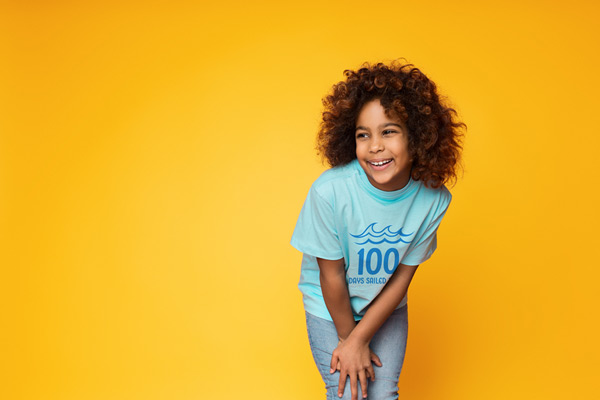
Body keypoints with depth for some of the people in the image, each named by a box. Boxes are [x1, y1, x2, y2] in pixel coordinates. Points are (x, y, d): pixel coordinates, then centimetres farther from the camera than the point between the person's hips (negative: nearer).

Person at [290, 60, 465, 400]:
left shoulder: (433, 199, -21)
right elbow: (332, 275, -18)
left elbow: (402, 276, -13)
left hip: (387, 308, 3)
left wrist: (357, 340, -12)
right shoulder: (331, 191, -31)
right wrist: (347, 337, -6)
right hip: (330, 308, -2)